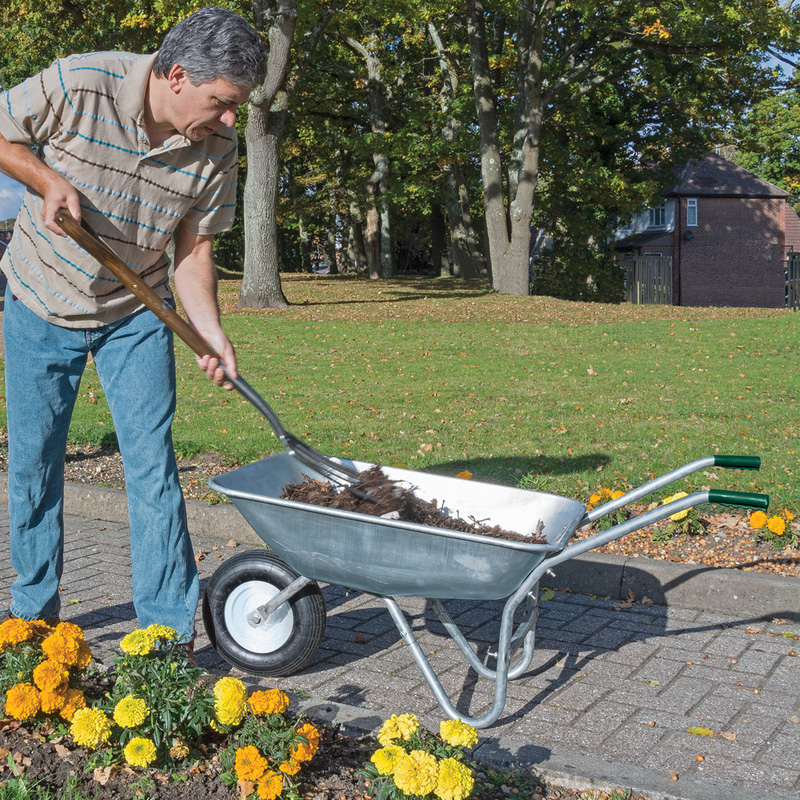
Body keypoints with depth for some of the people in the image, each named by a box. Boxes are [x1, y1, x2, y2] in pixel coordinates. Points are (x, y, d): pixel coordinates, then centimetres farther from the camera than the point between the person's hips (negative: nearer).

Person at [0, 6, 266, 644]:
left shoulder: (216, 148, -13)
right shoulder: (79, 85, -23)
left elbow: (194, 250, -6)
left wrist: (211, 333, -19)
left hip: (136, 312, 1)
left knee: (153, 463, -6)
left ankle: (169, 634, 3)